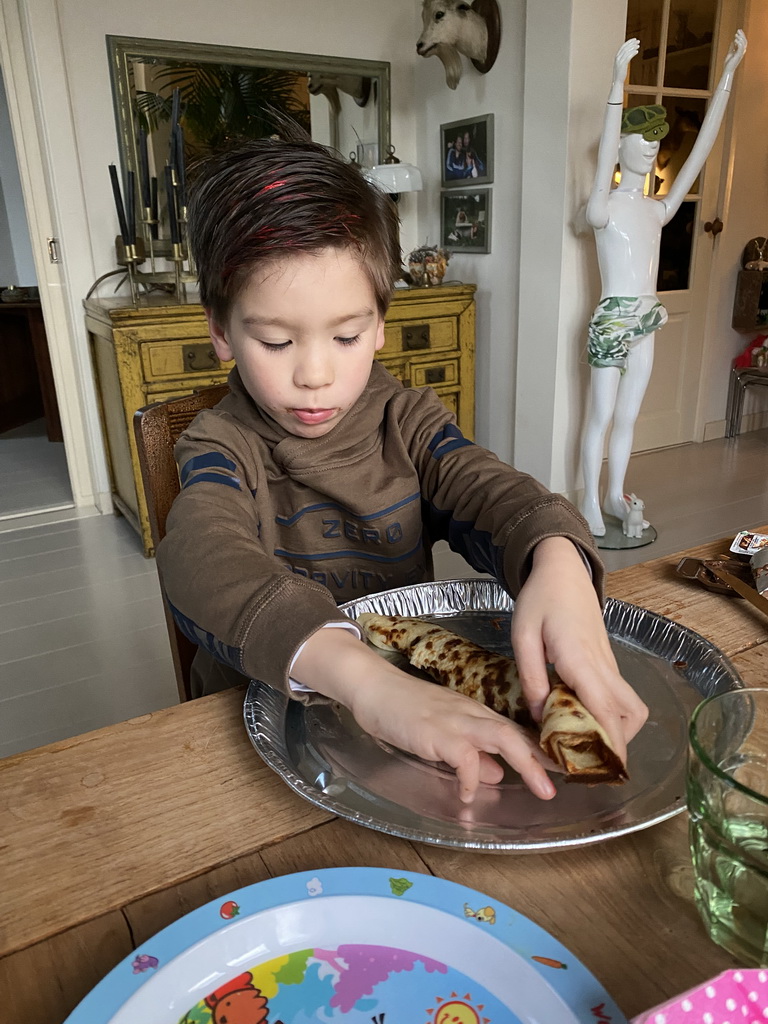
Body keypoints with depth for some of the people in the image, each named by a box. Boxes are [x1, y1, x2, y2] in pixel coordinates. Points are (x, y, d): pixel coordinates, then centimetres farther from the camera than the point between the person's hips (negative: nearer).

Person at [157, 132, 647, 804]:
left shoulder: (408, 421, 0)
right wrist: (363, 677, -49)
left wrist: (558, 566, -40)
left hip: (419, 687, 4)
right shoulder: (223, 449, -11)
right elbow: (204, 564, -32)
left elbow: (489, 492, -16)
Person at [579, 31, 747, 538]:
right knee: (601, 416, 2)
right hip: (613, 319, -6)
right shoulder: (604, 208, -6)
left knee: (628, 416, 13)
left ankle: (615, 495, 26)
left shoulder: (659, 210, 11)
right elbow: (605, 156, -24)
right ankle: (590, 500, 14)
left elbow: (702, 149, 9)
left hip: (646, 322, 6)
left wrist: (728, 72, 7)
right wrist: (618, 84, -37)